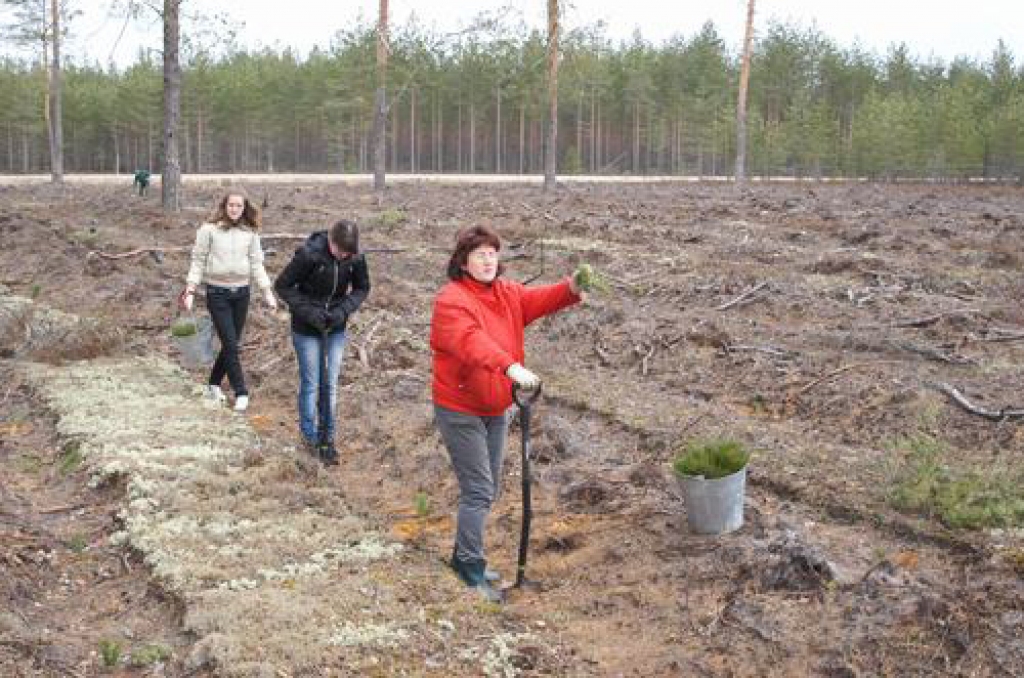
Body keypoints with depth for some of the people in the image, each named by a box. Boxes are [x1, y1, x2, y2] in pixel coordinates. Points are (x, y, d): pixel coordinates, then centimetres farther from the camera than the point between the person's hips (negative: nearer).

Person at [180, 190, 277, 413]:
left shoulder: (250, 233, 4)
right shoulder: (209, 230, -5)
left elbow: (257, 265, 6)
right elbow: (198, 262, -2)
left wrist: (268, 292, -1)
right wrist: (190, 291, -7)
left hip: (241, 292, 4)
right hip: (217, 293, -4)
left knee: (232, 344, 9)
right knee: (230, 344, -7)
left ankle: (214, 384, 29)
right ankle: (241, 393, 2)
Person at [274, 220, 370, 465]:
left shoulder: (356, 258, -12)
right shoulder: (309, 254, -23)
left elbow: (362, 288, 3)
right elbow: (283, 285, -13)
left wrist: (344, 309, -15)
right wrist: (308, 311, -22)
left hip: (336, 328, 3)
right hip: (306, 329, -3)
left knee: (331, 384, 7)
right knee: (310, 383, 4)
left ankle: (327, 437, 18)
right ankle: (310, 436, 20)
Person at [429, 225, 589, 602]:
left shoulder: (507, 293, 6)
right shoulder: (452, 299, -20)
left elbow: (538, 300, -8)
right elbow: (472, 341, -37)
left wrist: (569, 290, -30)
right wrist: (511, 367, -52)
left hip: (496, 408, 8)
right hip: (460, 411, -8)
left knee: (490, 488, 16)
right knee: (478, 490, -9)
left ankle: (465, 555, 31)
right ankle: (471, 565, 2)